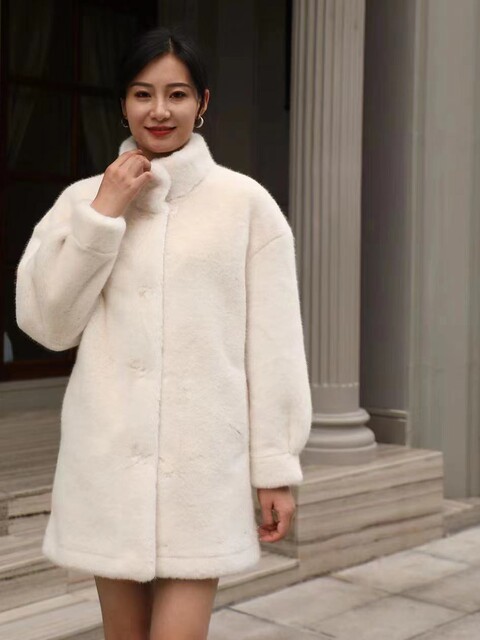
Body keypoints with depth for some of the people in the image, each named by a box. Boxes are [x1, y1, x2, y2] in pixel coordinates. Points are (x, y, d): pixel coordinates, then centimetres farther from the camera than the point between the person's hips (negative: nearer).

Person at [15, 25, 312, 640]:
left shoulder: (246, 202, -2)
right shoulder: (83, 198, 7)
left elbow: (273, 343, -1)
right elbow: (45, 322, 0)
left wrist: (277, 469, -2)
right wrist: (104, 213, -7)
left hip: (203, 462, -2)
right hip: (108, 459, 3)